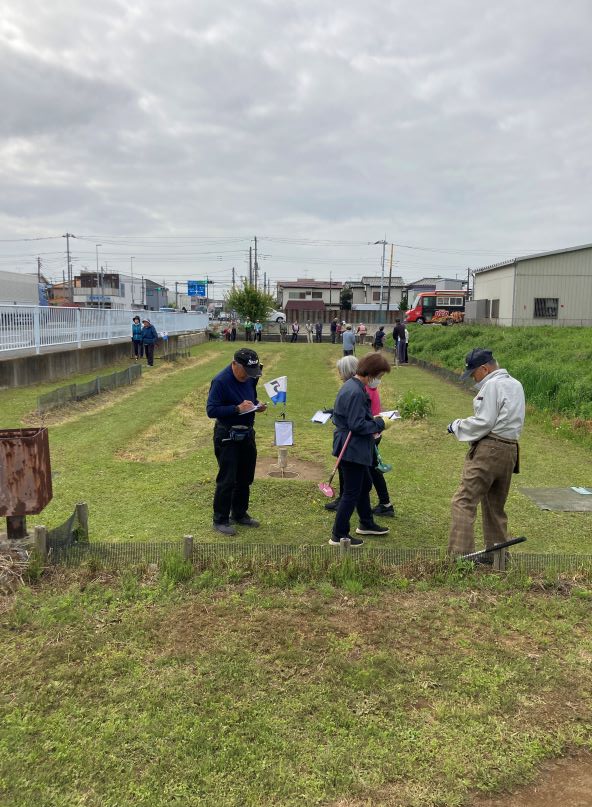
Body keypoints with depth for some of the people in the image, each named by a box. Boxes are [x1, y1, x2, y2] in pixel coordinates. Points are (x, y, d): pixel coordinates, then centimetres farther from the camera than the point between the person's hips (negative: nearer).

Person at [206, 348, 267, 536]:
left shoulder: (250, 378, 2)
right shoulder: (220, 381, -19)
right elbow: (211, 410, -21)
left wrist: (257, 406, -3)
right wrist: (237, 408, -28)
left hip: (247, 434, 7)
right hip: (227, 437, -7)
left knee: (245, 478, 15)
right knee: (227, 480, -2)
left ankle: (240, 514, 31)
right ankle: (220, 520, 11)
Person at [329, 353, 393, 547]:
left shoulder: (351, 386, 8)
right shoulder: (356, 392, -24)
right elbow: (357, 425, -25)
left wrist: (375, 422, 8)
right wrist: (380, 423, -14)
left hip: (353, 448, 11)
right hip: (353, 449, -11)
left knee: (365, 484, 24)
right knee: (351, 492, 0)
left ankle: (366, 524, 40)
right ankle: (339, 535, 11)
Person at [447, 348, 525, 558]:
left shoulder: (492, 385, -11)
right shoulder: (516, 384, 17)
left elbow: (484, 422, -16)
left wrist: (457, 425, -3)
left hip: (488, 449, -9)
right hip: (510, 450, 10)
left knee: (464, 501, -10)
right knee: (496, 506, 18)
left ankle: (459, 554, -16)